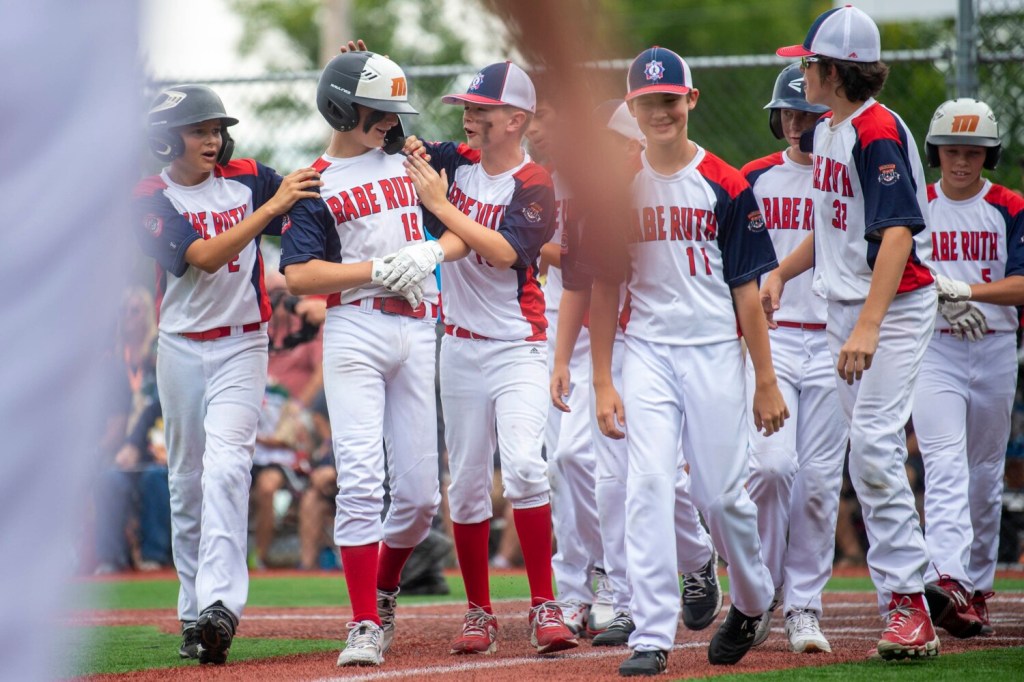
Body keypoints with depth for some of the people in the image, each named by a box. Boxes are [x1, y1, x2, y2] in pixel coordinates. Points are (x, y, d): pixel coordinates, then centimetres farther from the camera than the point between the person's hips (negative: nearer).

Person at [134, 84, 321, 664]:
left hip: (242, 345, -1)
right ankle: (194, 613, 17)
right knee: (187, 481, 7)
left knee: (225, 467, -18)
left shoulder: (248, 179, 3)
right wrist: (269, 208, -29)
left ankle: (220, 606, -29)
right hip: (182, 349, 1)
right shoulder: (152, 200, -5)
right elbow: (203, 257, -20)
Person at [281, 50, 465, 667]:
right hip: (354, 333, -4)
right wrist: (379, 270, -15)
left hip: (417, 334, 4)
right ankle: (366, 625, -11)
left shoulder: (409, 164, 16)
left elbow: (463, 235, 16)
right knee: (362, 482, -13)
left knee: (420, 493, 3)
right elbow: (299, 275, -8)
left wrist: (428, 252, -5)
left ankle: (383, 595, 27)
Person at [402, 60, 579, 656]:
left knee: (523, 465, -22)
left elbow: (503, 251, -24)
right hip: (460, 346, 6)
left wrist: (442, 204, -18)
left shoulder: (535, 186, -9)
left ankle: (545, 606, -18)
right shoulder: (456, 163, 8)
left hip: (517, 348, -5)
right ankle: (480, 613, 14)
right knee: (467, 483, 6)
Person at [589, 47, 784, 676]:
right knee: (649, 485, -11)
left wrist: (767, 381, -3)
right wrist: (602, 381, 1)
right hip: (648, 351, 1)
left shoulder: (726, 186, -2)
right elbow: (606, 287, 6)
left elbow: (747, 289, -1)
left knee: (721, 493, 0)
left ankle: (752, 600, 28)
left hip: (715, 350, -1)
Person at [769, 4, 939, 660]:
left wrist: (868, 328, -32)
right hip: (845, 305, 10)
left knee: (873, 446, -17)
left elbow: (897, 233, -25)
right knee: (870, 451, 9)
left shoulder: (878, 131, -17)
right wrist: (781, 273, 17)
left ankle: (906, 603, -16)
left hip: (895, 304, -10)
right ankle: (907, 588, 14)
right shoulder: (829, 131, 12)